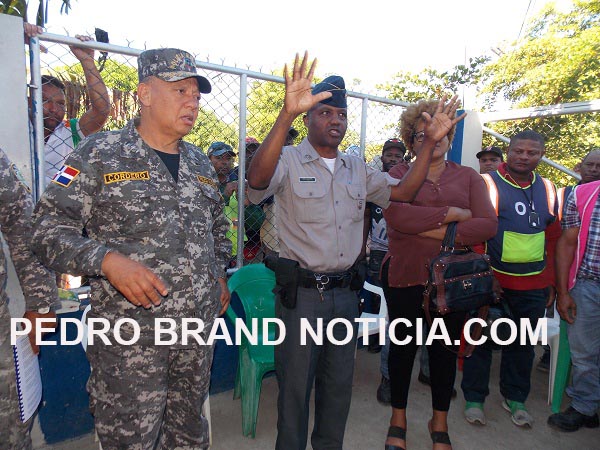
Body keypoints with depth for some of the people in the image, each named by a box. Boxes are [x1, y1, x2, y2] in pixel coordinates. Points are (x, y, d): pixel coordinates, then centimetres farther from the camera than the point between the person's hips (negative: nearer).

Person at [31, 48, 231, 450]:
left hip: (199, 330, 5)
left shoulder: (201, 163, 10)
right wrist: (107, 260, -23)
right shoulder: (99, 154, -6)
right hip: (130, 338, -5)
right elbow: (49, 228, -8)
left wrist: (220, 275, 12)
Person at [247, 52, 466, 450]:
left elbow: (403, 191, 9)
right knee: (295, 384, 10)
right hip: (301, 292, -5)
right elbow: (258, 179, -28)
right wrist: (287, 113, -38)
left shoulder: (357, 169, 12)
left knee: (339, 384, 20)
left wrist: (431, 142, 2)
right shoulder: (288, 161, -6)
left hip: (345, 291, 6)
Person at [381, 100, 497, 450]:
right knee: (403, 346, 12)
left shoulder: (468, 177, 7)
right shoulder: (400, 173, 0)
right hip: (405, 276, -2)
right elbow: (395, 214, -19)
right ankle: (398, 419, 35)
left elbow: (489, 224, -6)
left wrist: (437, 232, -16)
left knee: (445, 349, 15)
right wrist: (452, 214, -15)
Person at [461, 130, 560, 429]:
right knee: (482, 339, 7)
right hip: (492, 280, -4)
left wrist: (550, 282, 13)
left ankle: (515, 398, 35)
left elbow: (552, 239, 14)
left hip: (533, 285, 5)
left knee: (522, 343, 16)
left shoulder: (547, 189, 9)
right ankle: (474, 398, 24)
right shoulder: (487, 183, -7)